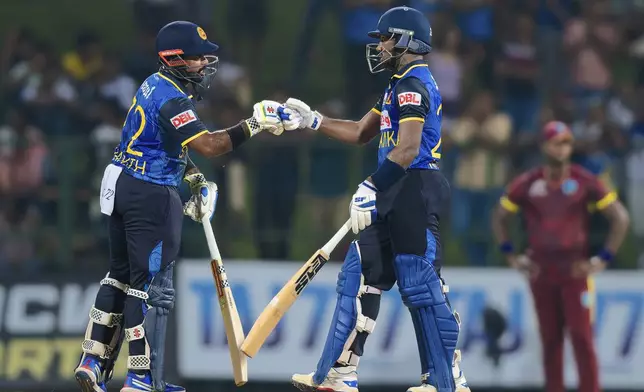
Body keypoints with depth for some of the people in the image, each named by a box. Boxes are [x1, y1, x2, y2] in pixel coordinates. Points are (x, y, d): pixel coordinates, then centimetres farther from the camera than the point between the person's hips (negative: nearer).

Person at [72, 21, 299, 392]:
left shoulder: (156, 85, 11)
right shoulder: (173, 99, -20)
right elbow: (207, 145, -31)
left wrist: (196, 179, 13)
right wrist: (253, 125, -31)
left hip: (123, 188, 10)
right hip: (150, 195, -10)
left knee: (122, 275, 18)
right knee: (153, 286, -5)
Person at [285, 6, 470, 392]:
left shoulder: (413, 84, -14)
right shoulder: (401, 86, 19)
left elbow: (406, 150, -23)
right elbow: (362, 132, 26)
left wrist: (370, 189, -24)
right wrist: (312, 120, 22)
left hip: (415, 193, -11)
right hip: (397, 197, 11)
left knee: (420, 284, -9)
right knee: (360, 273, 10)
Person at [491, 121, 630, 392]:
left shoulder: (585, 182, -3)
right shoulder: (527, 184, 3)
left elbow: (620, 218, 1)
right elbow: (499, 219, 15)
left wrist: (604, 259, -3)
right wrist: (512, 257, 9)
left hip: (575, 271, -2)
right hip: (541, 274, 2)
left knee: (582, 338, -9)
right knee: (550, 341, 6)